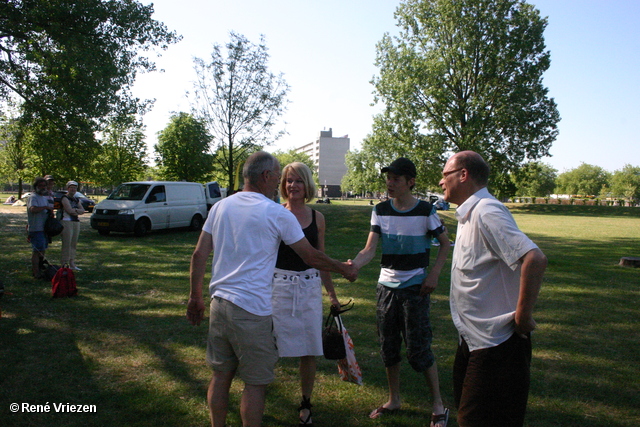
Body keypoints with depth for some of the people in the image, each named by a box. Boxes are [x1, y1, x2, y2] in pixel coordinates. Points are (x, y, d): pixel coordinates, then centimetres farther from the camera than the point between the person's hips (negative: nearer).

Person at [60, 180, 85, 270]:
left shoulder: (76, 199, 19)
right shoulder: (65, 198, -3)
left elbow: (82, 210, 9)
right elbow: (69, 210, -14)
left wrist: (75, 210, -7)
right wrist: (78, 210, 2)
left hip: (76, 222, 8)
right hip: (67, 222, -7)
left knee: (74, 243, 9)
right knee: (67, 243, -9)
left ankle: (72, 263, 15)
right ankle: (64, 264, -6)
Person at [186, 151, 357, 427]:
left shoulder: (220, 207, 7)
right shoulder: (277, 214, -9)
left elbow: (199, 255, 7)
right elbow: (312, 257, -3)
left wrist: (195, 297, 16)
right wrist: (344, 269, 12)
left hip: (219, 303, 6)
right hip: (252, 311, -6)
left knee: (221, 375, 18)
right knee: (256, 383, 8)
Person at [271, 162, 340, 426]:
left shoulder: (317, 218, 6)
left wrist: (331, 293, 16)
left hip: (310, 287, 3)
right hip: (279, 285, -2)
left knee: (309, 350, 7)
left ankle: (305, 404, 28)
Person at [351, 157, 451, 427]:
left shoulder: (425, 211, -8)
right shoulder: (380, 211, 1)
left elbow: (445, 243, 4)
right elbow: (369, 249, -7)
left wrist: (435, 274, -9)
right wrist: (353, 265, -26)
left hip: (415, 288, -4)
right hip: (386, 286, 4)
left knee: (418, 348, -2)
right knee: (388, 346, 12)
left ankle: (438, 405, 17)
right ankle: (394, 400, 31)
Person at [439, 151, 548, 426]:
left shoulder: (486, 213, -22)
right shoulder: (469, 214, 10)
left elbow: (535, 259, -32)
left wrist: (522, 314, -24)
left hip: (496, 343, -10)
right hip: (473, 338, 10)